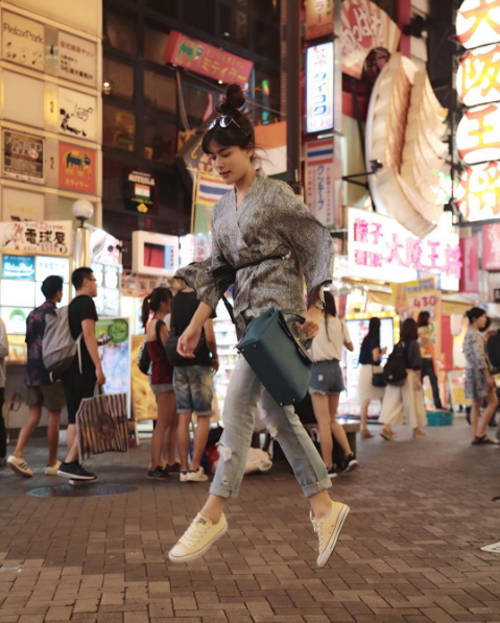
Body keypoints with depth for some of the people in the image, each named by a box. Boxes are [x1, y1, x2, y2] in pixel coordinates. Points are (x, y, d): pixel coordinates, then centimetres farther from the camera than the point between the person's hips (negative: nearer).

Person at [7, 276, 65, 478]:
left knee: (33, 416, 7)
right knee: (54, 417, 2)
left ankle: (17, 454, -9)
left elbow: (29, 342, 17)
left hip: (32, 372, 7)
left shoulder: (33, 314, 13)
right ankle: (52, 464, 7)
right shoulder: (55, 313, -9)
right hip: (51, 372, -6)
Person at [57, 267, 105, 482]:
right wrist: (98, 367, -20)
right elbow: (88, 335, -17)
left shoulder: (71, 305, 20)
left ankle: (74, 465, 5)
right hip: (83, 367, -9)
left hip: (69, 367, 9)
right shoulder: (86, 302, -7)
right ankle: (69, 462, -14)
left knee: (74, 419, 7)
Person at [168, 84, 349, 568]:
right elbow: (217, 272, 16)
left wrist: (314, 307, -8)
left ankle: (214, 511, -9)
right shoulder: (222, 210, 16)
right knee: (276, 412, 7)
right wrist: (196, 324, 8)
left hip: (277, 307, -8)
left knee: (237, 404, -15)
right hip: (248, 312, 8)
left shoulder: (275, 196, -4)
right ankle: (324, 507, 15)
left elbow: (318, 244, -2)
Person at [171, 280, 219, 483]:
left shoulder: (175, 300, 7)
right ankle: (195, 468, -2)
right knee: (203, 416, 3)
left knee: (183, 418, 6)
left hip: (179, 365, 5)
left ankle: (184, 468, 7)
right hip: (200, 363, -5)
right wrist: (215, 356, 1)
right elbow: (209, 336, -15)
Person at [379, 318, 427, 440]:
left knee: (393, 401, 2)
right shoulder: (414, 344, -8)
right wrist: (418, 380, -7)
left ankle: (386, 427, -12)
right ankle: (416, 429, 20)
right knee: (412, 402, 8)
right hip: (409, 374, -4)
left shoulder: (398, 344, 6)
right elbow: (416, 364, -11)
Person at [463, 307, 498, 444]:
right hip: (478, 371, -10)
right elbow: (479, 357, -21)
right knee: (493, 402, -5)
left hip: (471, 371, 10)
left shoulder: (468, 334, 16)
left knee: (476, 405, 9)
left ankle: (476, 436, 8)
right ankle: (480, 433, -7)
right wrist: (488, 376, -21)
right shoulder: (475, 335, -14)